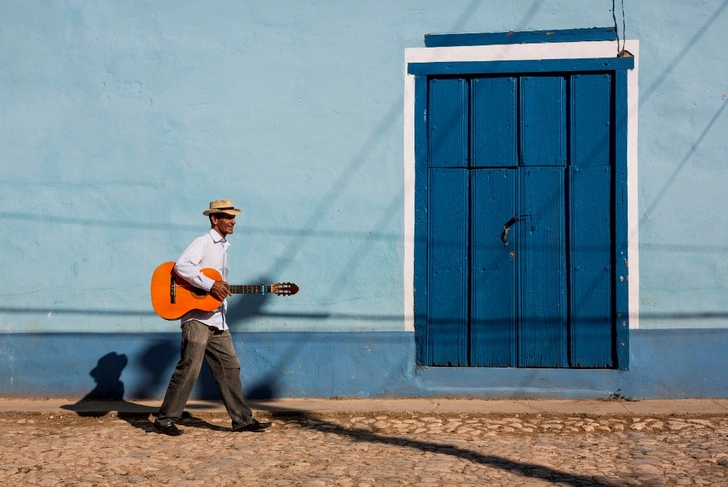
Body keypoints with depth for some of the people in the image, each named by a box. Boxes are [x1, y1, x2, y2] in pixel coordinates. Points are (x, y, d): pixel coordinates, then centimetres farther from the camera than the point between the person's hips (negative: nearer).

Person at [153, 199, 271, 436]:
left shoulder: (222, 247, 19)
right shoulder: (203, 242, -7)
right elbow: (181, 265, -24)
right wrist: (210, 285, -27)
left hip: (217, 320, 9)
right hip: (197, 318, -9)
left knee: (230, 367, 8)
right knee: (189, 367, -11)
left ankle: (242, 419, 13)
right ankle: (166, 418, -3)